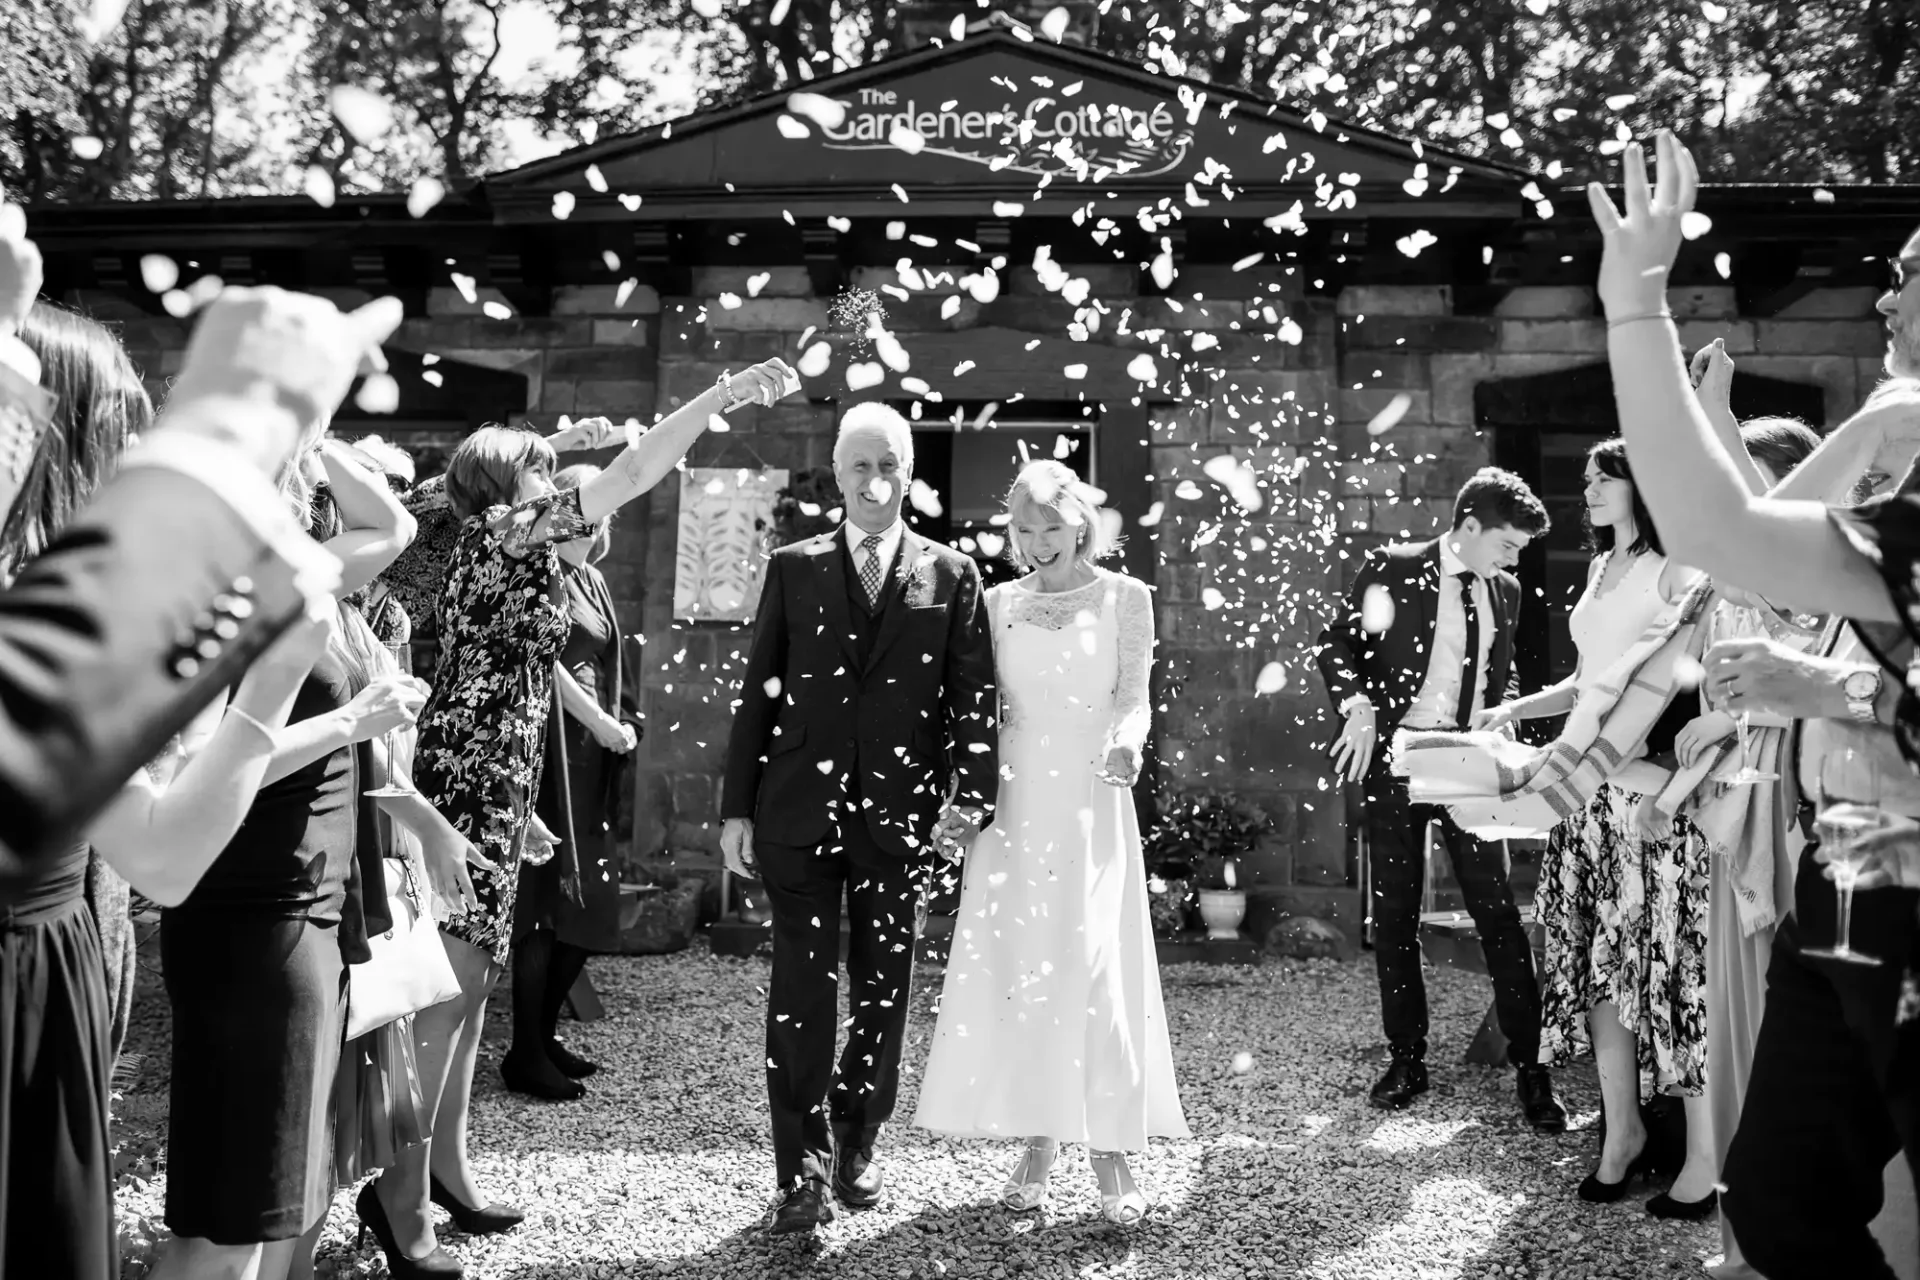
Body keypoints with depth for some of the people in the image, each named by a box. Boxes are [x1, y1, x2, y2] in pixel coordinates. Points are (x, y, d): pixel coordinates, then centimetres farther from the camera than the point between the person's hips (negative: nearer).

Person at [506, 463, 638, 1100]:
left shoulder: (593, 581, 18)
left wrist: (614, 723, 4)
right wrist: (600, 722, -12)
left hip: (594, 756, 9)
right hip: (556, 747, -9)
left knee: (588, 904, 11)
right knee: (546, 904, -3)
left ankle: (545, 1036, 23)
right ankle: (525, 1055, 7)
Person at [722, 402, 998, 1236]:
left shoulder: (950, 575, 6)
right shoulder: (793, 569, 7)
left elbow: (973, 698, 2)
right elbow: (757, 691, 6)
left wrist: (968, 795, -10)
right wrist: (737, 807, 1)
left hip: (900, 814, 1)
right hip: (799, 809, 0)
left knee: (882, 988, 10)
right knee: (801, 989, 0)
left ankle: (856, 1148, 27)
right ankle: (802, 1170, 9)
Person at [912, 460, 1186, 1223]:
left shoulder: (1125, 598, 3)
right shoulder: (1000, 603, 10)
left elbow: (1134, 697, 0)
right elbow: (985, 708, 12)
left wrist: (1128, 742, -22)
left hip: (1091, 808, -3)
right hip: (1015, 806, 3)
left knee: (1097, 969, -9)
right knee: (1012, 968, 2)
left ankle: (1111, 1153, 2)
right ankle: (1036, 1142, 15)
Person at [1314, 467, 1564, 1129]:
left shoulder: (1504, 590, 10)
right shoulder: (1391, 568, -4)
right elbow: (1334, 645, -2)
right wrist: (1358, 705, -18)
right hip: (1396, 757, -2)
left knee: (1499, 912, -2)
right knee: (1394, 916, 6)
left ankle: (1529, 1067, 8)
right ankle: (1406, 1060, 19)